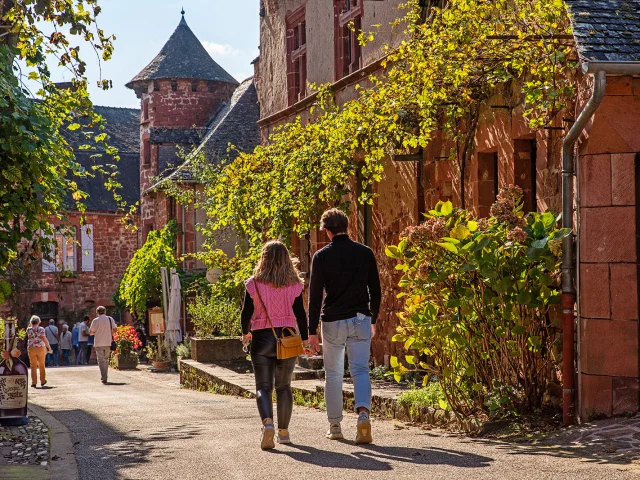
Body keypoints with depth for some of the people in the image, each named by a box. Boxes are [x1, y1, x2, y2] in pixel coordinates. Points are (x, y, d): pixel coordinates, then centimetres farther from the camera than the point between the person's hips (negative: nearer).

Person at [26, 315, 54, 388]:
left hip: (31, 349, 1)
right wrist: (49, 348, -10)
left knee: (33, 366, 4)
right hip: (41, 348, -1)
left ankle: (34, 382, -3)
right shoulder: (41, 329, -9)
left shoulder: (28, 330, -3)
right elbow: (44, 339, -15)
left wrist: (31, 325, 14)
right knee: (41, 365, 14)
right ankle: (42, 381, 22)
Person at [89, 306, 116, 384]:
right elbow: (114, 330, 5)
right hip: (108, 343, 3)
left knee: (101, 360, -1)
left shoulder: (95, 320, -5)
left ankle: (104, 377, -12)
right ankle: (104, 376, 23)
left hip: (99, 343, -3)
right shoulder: (110, 319, 2)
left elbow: (91, 332, -3)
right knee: (106, 359, 17)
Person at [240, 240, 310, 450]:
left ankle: (268, 423, -26)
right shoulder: (294, 285, 0)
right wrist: (305, 339, 8)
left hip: (262, 338, -2)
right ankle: (284, 431, 20)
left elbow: (246, 313, -2)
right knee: (284, 386, 14)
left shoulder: (254, 284, -4)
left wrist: (245, 333, 15)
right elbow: (300, 314, 0)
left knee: (263, 386, -1)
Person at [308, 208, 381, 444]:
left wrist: (312, 330, -4)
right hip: (360, 319, 1)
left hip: (333, 322, -1)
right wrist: (373, 319, 21)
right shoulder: (365, 253, 3)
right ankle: (363, 412, -22)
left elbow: (315, 295, -6)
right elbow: (375, 290, 8)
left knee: (333, 375, 10)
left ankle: (335, 426, 15)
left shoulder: (322, 256, -5)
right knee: (360, 370, 2)